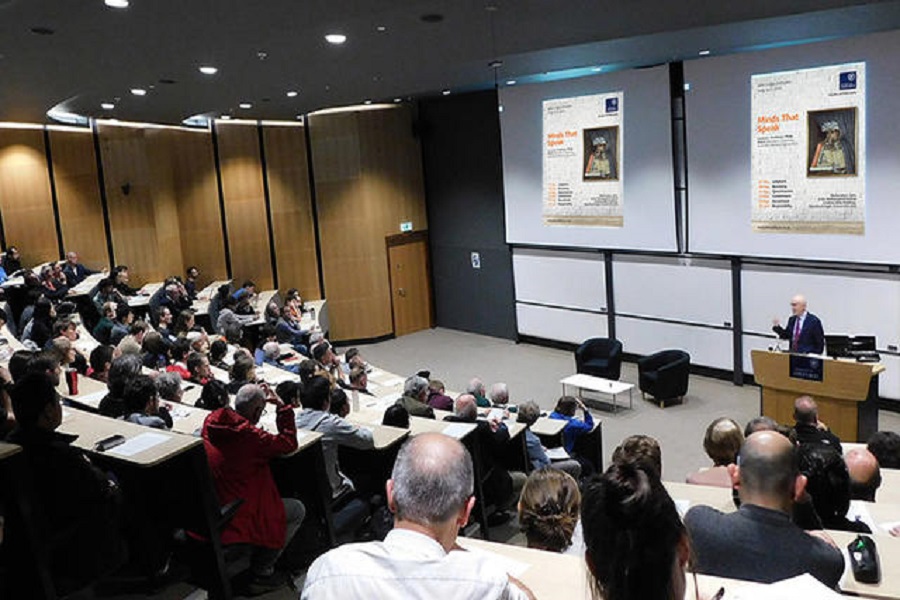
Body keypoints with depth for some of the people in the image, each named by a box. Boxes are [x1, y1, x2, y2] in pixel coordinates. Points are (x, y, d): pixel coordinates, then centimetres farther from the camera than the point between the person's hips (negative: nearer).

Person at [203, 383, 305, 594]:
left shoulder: (211, 421, -2)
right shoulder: (249, 435, -24)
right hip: (230, 517, -9)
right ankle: (260, 573, 11)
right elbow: (289, 443, -10)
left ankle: (256, 563, 29)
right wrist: (282, 407, -6)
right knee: (297, 510, 7)